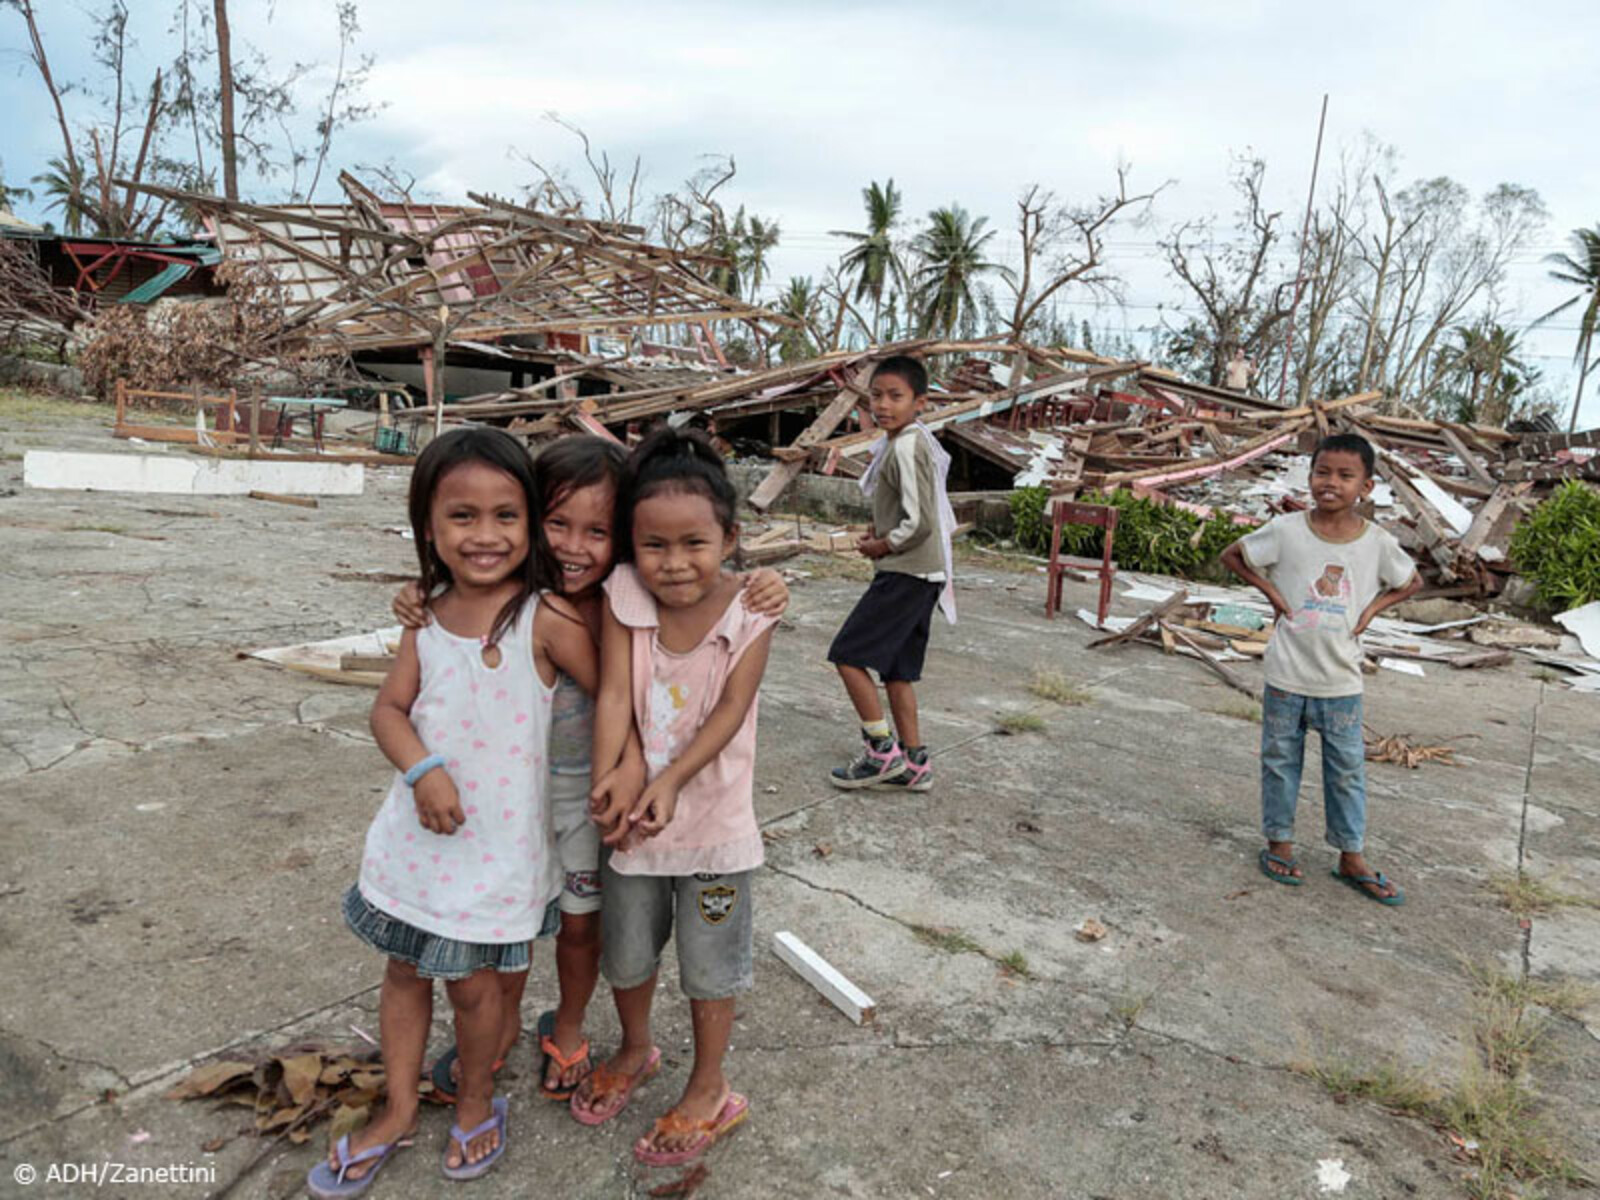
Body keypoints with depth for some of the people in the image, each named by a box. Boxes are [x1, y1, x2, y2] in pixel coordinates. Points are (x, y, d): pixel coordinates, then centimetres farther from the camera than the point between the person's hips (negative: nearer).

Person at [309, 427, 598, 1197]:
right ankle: (398, 1111, 43)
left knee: (472, 981, 12)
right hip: (418, 827, 5)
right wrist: (422, 770, -17)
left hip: (499, 838, -5)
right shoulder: (429, 617, -3)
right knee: (403, 970, 19)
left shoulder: (546, 619, -19)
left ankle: (477, 1103, 41)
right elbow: (390, 708, 0)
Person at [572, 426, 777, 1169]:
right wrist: (607, 780, -31)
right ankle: (635, 1052, 52)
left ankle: (708, 1092, 37)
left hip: (713, 817, -2)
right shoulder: (625, 598, -13)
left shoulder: (749, 611, -17)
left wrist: (669, 780, -29)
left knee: (710, 967, 13)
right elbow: (614, 695, -18)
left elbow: (729, 711, -19)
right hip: (637, 815, 3)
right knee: (626, 952, 22)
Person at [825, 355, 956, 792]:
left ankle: (883, 751, 1)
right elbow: (940, 517, 21)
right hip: (923, 573, 10)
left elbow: (920, 522, -23)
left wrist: (884, 546, -7)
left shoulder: (905, 447, -16)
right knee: (895, 669, 13)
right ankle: (914, 763, 18)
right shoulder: (918, 442, 15)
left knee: (847, 654, -6)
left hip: (905, 572, -10)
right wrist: (884, 534, 12)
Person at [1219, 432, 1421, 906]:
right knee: (1281, 761, 11)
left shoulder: (1378, 542, -5)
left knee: (1348, 770, 11)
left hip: (1342, 681, 1)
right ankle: (1279, 843, 28)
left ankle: (1351, 858, 25)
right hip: (1287, 675, -1)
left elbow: (1411, 582, 14)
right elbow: (1232, 555, 3)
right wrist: (1271, 591, -6)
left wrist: (1372, 608, -2)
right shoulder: (1286, 530, -10)